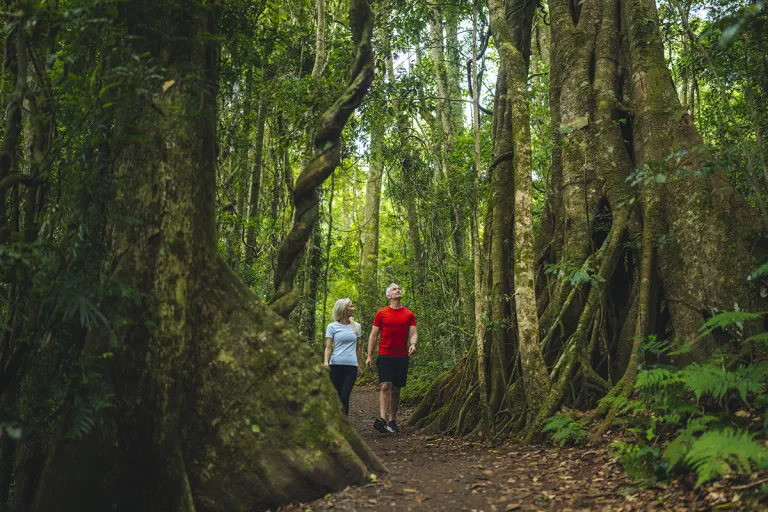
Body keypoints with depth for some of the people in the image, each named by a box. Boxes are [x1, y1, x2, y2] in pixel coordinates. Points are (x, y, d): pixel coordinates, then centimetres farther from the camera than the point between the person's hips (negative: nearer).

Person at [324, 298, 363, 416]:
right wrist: (325, 362, -21)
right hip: (336, 365, -1)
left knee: (344, 396, -10)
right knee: (335, 396, 2)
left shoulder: (356, 326, 10)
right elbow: (328, 347, -4)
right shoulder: (332, 327, 1)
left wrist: (360, 366, 18)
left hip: (352, 366, 1)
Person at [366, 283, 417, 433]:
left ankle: (392, 421, 17)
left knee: (396, 389, 8)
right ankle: (382, 419, -24)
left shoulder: (409, 314, 7)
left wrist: (413, 344, -21)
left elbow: (413, 333, 2)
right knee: (385, 386, -15)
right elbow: (373, 335, 5)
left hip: (402, 357, 2)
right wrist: (369, 356, 1)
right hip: (385, 356, -2)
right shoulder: (381, 313, 3)